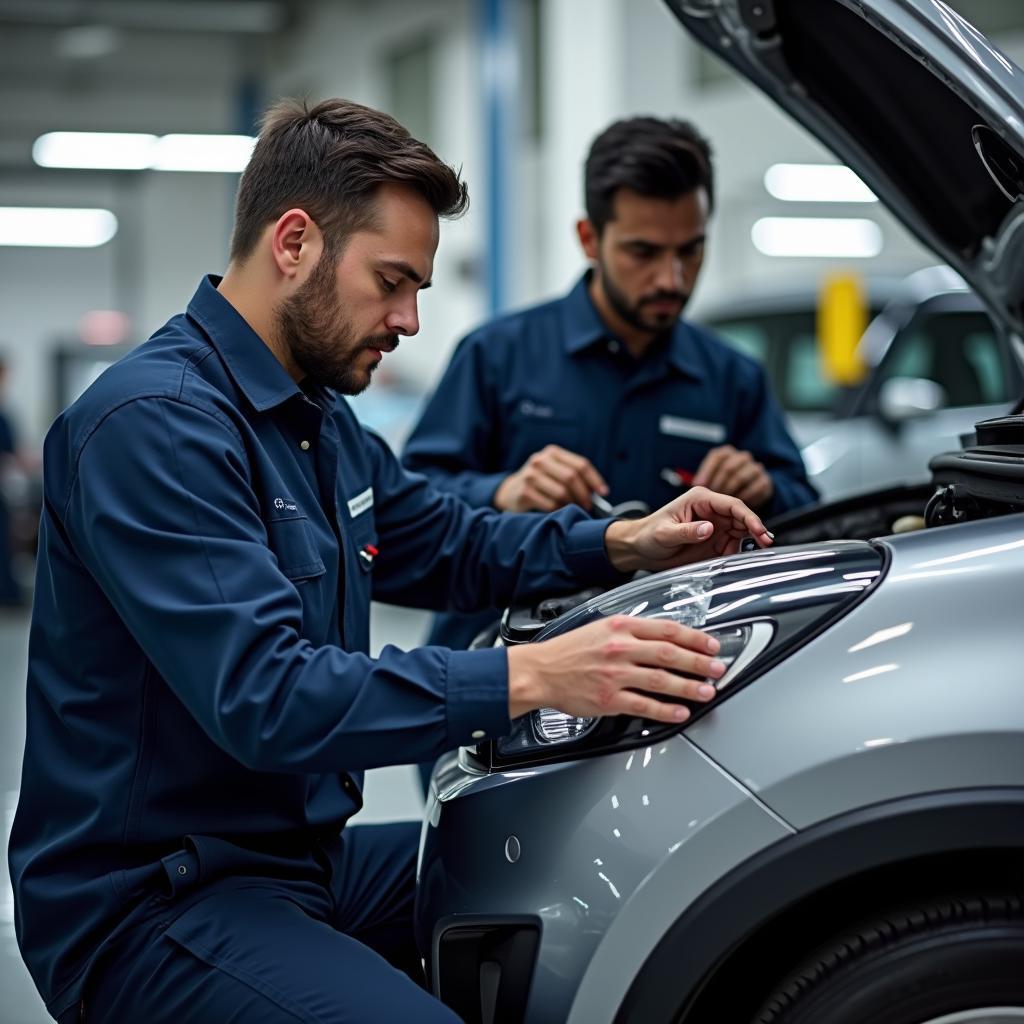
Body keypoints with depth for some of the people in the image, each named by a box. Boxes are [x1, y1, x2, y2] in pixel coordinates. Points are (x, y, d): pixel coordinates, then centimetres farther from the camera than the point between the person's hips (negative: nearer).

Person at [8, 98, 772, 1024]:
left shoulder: (322, 421, 13)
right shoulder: (156, 424, -20)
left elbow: (447, 544, 27)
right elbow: (264, 696, -29)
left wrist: (623, 545, 11)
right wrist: (531, 676, -32)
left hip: (307, 855, 10)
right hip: (155, 903, -10)